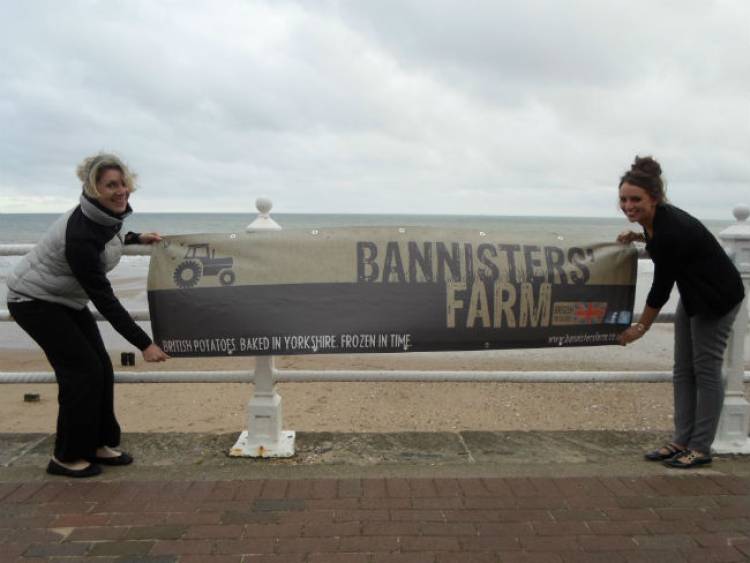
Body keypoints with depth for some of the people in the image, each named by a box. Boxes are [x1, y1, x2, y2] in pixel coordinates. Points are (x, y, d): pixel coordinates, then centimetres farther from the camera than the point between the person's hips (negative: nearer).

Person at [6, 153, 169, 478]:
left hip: (68, 300, 8)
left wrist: (136, 238, 5)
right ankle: (67, 457, 4)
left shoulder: (107, 214, -11)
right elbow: (104, 300, -32)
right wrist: (144, 344, -29)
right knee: (82, 370, -10)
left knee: (101, 368, 5)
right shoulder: (79, 236, -36)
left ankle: (98, 444, 18)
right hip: (35, 302, -8)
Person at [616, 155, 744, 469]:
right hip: (693, 294, 9)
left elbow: (661, 287, -22)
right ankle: (682, 442, 16)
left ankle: (701, 448, 9)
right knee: (683, 370, 9)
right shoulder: (654, 219, -6)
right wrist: (638, 237, 2)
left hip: (717, 296, -9)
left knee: (705, 369, -2)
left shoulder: (671, 229, -31)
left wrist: (640, 328, -10)